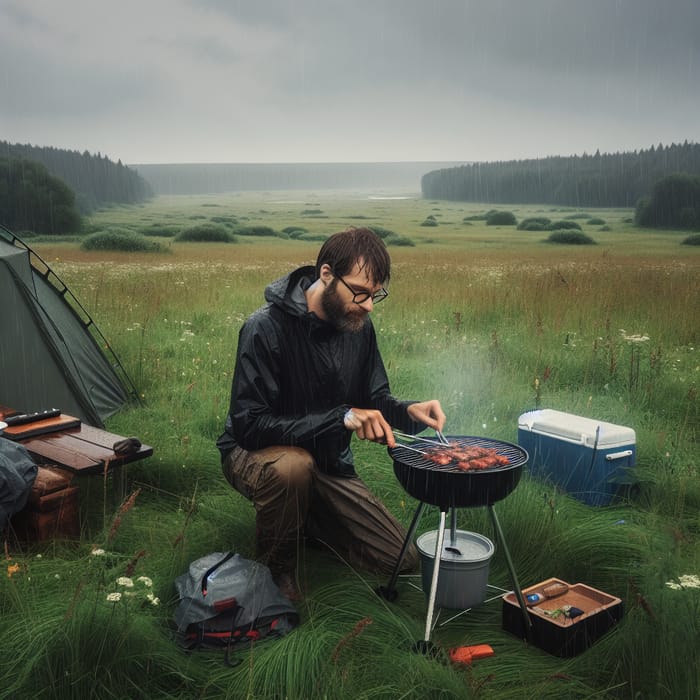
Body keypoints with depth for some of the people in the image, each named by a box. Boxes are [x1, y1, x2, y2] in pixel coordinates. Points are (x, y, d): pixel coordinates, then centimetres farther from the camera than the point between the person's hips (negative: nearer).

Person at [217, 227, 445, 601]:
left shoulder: (358, 325, -7)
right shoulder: (265, 328, -27)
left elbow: (375, 399, 4)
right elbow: (248, 425, -31)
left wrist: (408, 410, -20)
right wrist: (341, 418, -39)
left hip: (329, 462, 6)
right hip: (256, 453, -5)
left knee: (402, 560, 1)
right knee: (293, 465, -43)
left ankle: (307, 516, 22)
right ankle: (276, 568, -12)